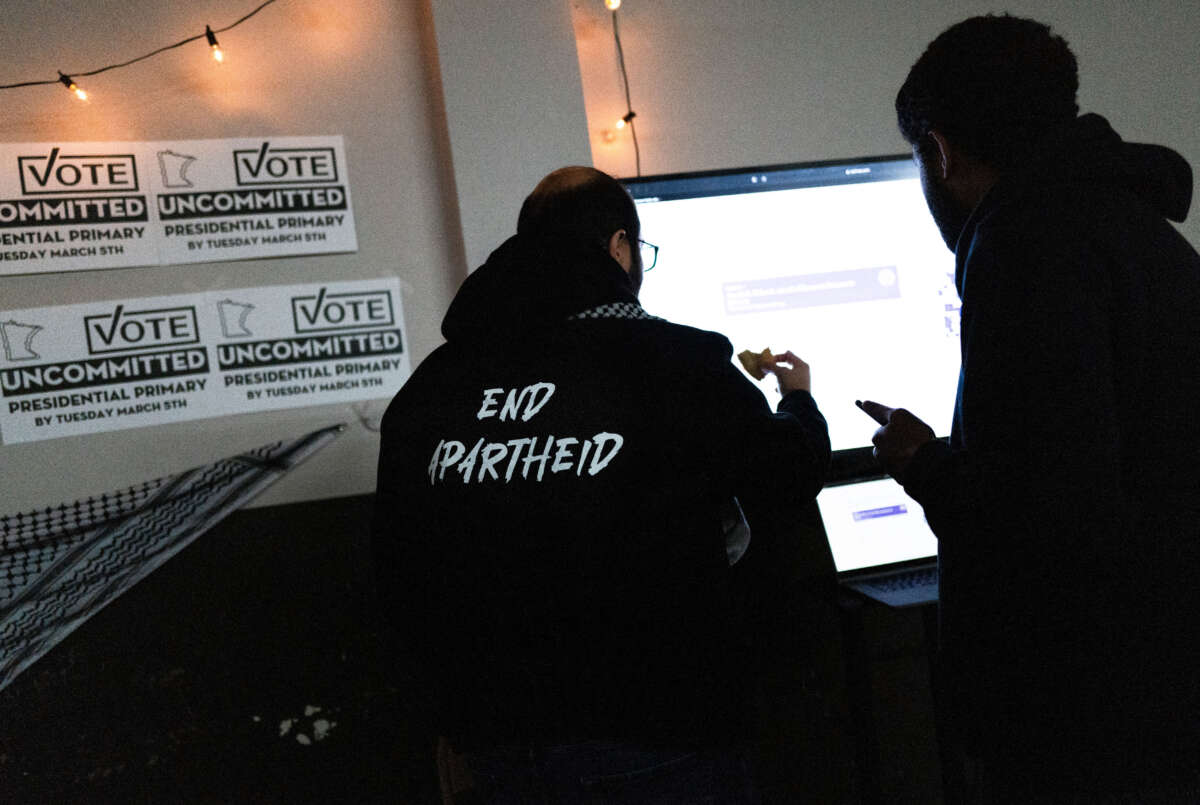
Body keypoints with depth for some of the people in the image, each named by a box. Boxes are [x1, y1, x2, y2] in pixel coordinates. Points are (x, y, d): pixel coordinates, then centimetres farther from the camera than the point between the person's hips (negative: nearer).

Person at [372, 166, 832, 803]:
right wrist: (799, 398, 25)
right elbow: (790, 475, 3)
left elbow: (400, 573, 7)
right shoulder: (678, 363, -12)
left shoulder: (428, 386, 1)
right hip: (657, 731, -4)